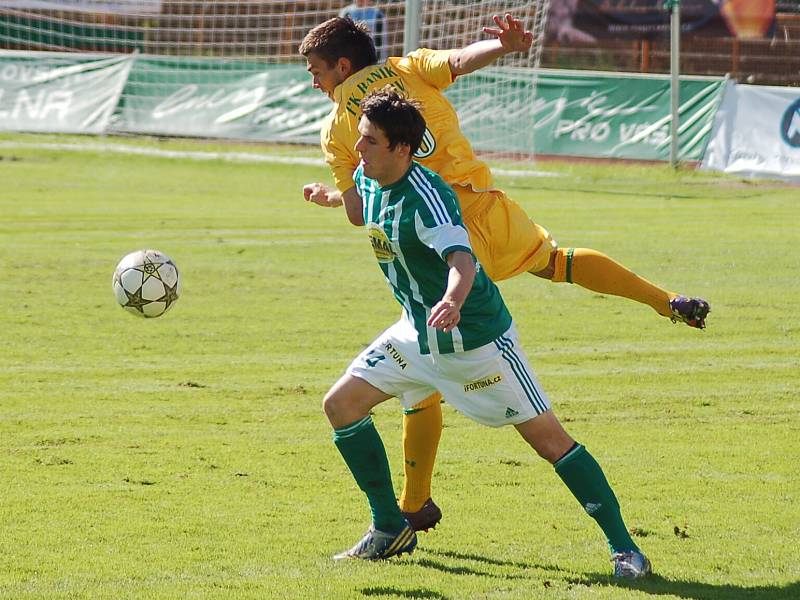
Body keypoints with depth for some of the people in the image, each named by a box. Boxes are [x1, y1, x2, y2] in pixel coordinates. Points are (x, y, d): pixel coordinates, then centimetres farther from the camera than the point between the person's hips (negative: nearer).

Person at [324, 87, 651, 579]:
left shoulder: (427, 197, -28)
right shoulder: (366, 181, -4)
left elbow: (462, 261, -47)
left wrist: (453, 302, -64)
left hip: (477, 338, -8)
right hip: (419, 334, 8)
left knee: (547, 437, -7)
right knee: (341, 404, 1)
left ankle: (624, 547, -2)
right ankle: (391, 530, 13)